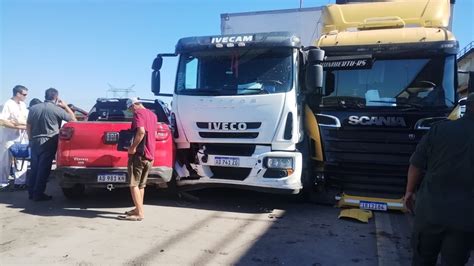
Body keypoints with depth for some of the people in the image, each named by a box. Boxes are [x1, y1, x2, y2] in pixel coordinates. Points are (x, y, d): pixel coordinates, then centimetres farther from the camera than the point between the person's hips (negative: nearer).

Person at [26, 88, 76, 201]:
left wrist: (31, 139, 20)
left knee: (34, 168, 13)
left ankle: (31, 192, 20)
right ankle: (38, 194, 4)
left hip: (35, 142, 6)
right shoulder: (57, 109, -10)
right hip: (49, 143, -5)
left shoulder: (33, 108, 6)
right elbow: (73, 119, 0)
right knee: (44, 169, 0)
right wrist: (65, 106, 8)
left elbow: (28, 126, 10)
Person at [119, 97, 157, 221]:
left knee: (133, 184, -5)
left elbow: (141, 132, -26)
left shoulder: (138, 113, -10)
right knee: (141, 184, 16)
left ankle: (139, 213, -7)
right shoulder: (152, 114, 18)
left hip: (139, 153, -9)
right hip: (149, 155, 9)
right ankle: (138, 209, 23)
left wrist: (133, 147, -20)